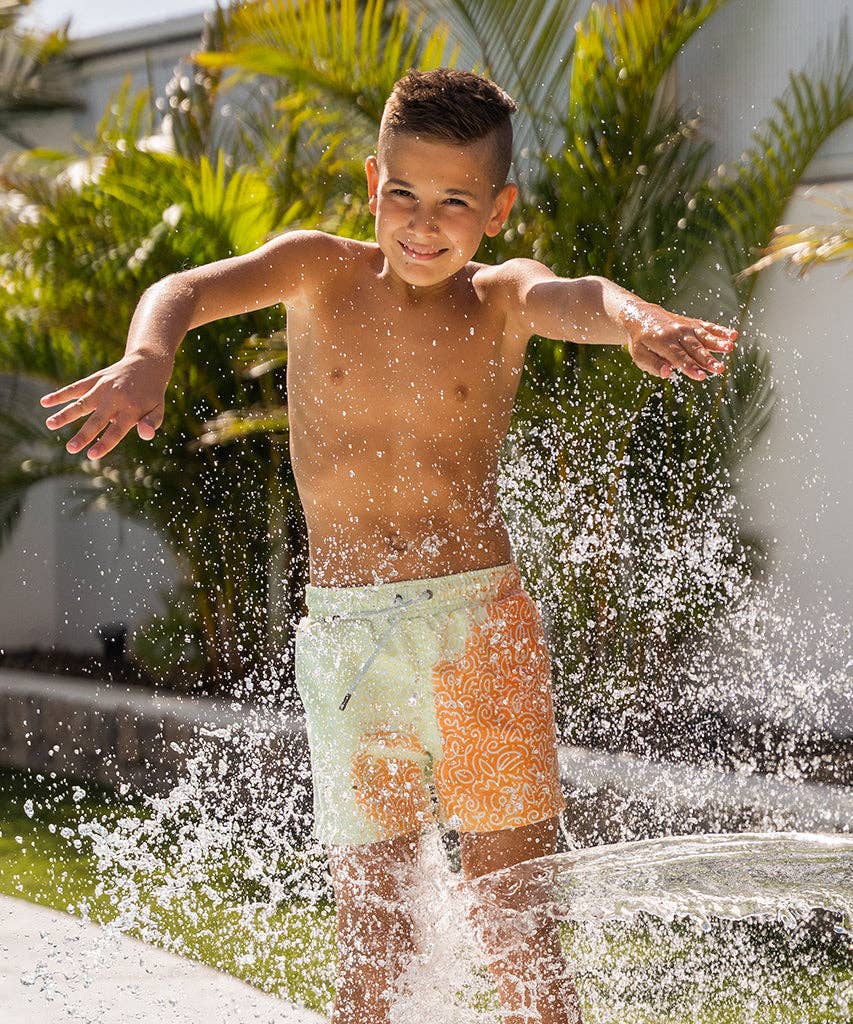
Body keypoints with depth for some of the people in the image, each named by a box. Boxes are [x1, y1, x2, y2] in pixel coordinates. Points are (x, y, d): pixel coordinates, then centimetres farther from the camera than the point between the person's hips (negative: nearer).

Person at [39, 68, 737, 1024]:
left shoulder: (501, 299, 2)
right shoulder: (320, 273, 5)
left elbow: (573, 300, -20)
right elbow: (185, 290, -10)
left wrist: (635, 318, -46)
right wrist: (145, 359, -35)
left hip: (477, 623, -1)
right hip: (343, 635, 2)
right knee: (368, 935, 7)